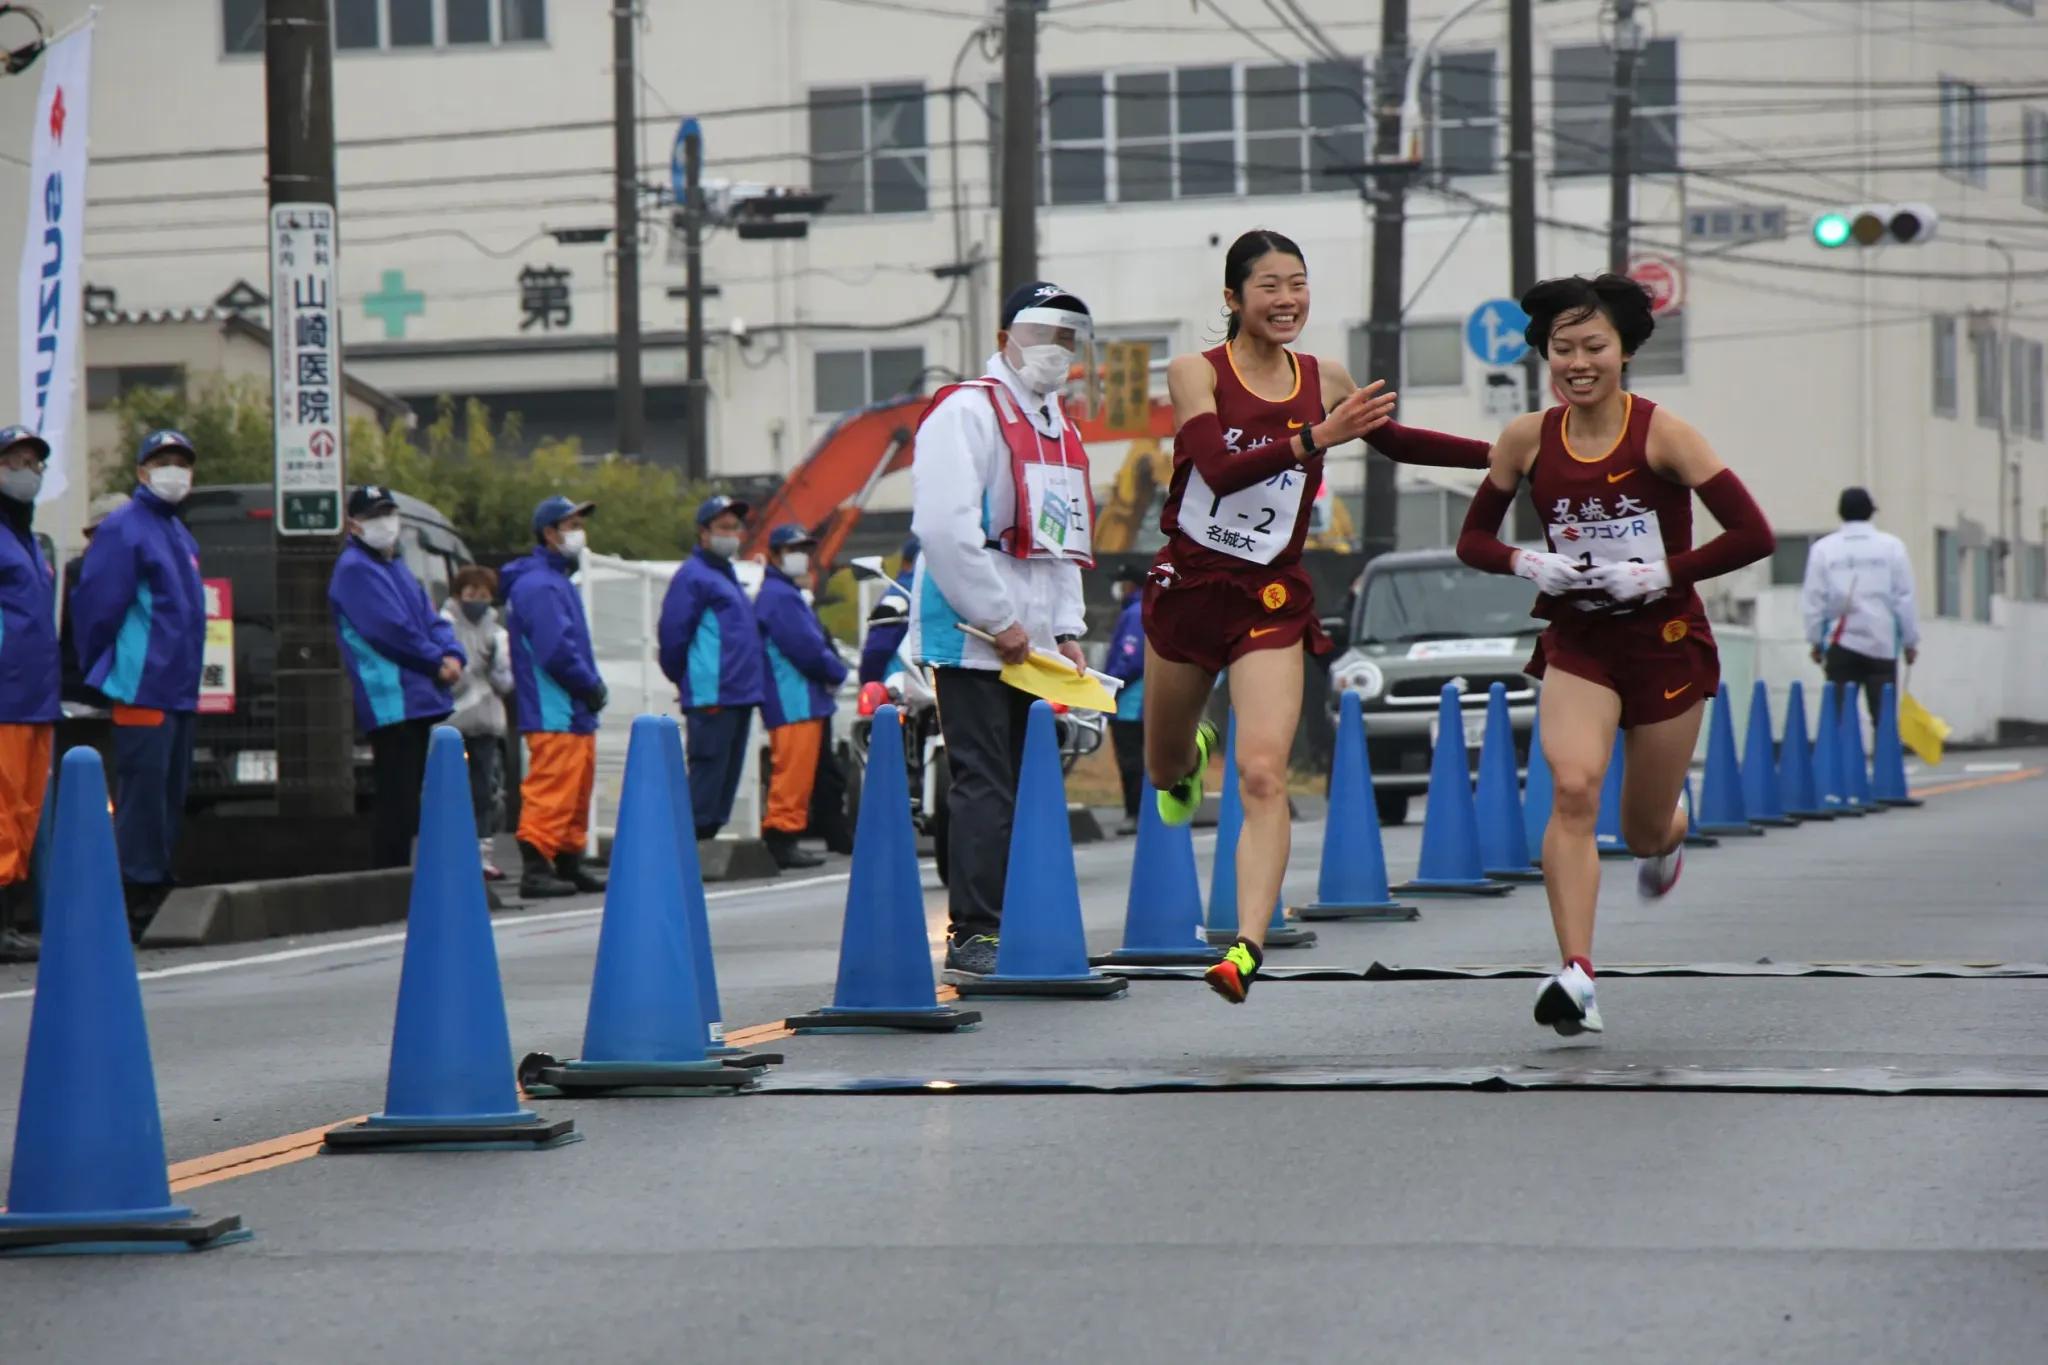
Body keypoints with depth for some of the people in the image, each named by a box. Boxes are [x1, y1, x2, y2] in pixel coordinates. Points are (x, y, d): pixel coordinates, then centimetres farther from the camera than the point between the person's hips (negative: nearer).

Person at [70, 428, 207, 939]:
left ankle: (156, 891, 17)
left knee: (171, 795, 11)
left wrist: (186, 675, 18)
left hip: (179, 689, 9)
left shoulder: (179, 534, 18)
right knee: (144, 793, -9)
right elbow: (96, 607, -13)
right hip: (142, 689, -9)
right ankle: (136, 897, -8)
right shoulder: (123, 530, -10)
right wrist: (102, 677, -7)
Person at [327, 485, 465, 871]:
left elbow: (431, 621, 18)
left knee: (407, 798, 11)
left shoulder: (397, 568, 22)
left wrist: (452, 655, -2)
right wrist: (437, 662, -7)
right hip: (390, 704, -9)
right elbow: (392, 631, -16)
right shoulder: (355, 569, -8)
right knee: (397, 800, -11)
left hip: (418, 701, 9)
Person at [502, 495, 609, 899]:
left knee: (577, 791, 15)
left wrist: (594, 686, 9)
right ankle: (536, 868, -14)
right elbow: (555, 650, -22)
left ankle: (570, 863, 22)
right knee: (551, 790, -13)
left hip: (575, 713, 11)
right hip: (553, 714, -11)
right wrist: (592, 686, -12)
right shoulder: (538, 585, -14)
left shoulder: (557, 581, 20)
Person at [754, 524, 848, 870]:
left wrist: (833, 667, 5)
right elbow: (804, 648, -18)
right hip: (794, 702, -11)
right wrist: (837, 672, -4)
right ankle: (782, 834, -12)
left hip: (805, 700, 11)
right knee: (793, 771, -11)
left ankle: (782, 840, 14)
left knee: (797, 772, 12)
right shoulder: (779, 596, -11)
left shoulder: (789, 594, 23)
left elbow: (814, 643, 22)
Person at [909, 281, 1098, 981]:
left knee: (1016, 788, 9)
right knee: (986, 788, -10)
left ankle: (1009, 930, 13)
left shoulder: (1057, 426, 20)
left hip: (1029, 648, 9)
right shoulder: (967, 411, -8)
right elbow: (945, 526, -19)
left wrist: (1066, 629, 13)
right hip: (972, 641, -9)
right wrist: (1000, 621, -17)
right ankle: (973, 937, -9)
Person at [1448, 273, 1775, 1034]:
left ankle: (1667, 835, 52)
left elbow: (1752, 535, -13)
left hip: (1666, 643, -1)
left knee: (1645, 832, 11)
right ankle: (1576, 975, -28)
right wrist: (1527, 564, -12)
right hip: (1577, 644, 1)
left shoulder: (1661, 434, -12)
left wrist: (1662, 574, -19)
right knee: (1573, 787, -25)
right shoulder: (1527, 441, -3)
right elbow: (1473, 540, 8)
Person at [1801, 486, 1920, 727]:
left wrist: (1815, 640, 12)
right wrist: (1910, 641, 10)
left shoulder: (1824, 548, 1)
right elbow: (1904, 598, 2)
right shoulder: (1891, 546, 0)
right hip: (1882, 642, 0)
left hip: (1841, 644, 0)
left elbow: (1813, 599, 2)